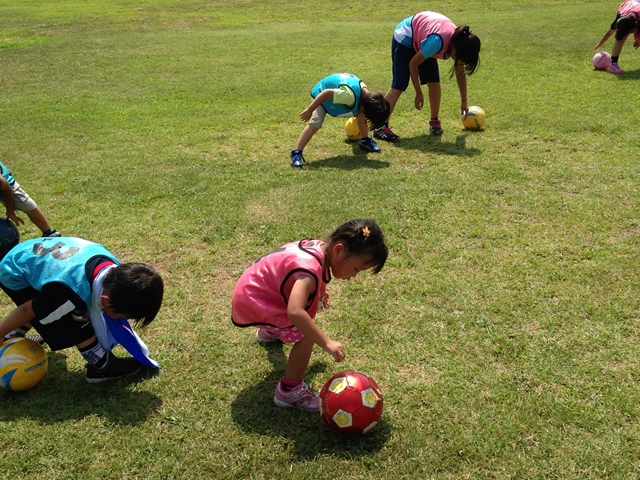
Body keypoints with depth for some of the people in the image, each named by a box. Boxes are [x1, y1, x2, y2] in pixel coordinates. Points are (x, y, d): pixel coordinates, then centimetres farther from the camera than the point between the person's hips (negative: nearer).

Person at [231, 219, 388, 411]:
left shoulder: (319, 246, -6)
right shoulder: (311, 269, -33)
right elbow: (295, 312, -45)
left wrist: (318, 290, 23)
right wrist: (326, 343, -41)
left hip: (253, 288, 9)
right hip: (251, 303, -9)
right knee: (306, 335, -19)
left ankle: (270, 331, 51)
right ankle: (289, 391, -4)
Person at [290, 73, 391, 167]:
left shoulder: (367, 95, -15)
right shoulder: (350, 95, -43)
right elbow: (326, 93, -39)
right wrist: (309, 110, -33)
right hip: (322, 94, -8)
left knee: (361, 116, 8)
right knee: (315, 124, -21)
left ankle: (365, 141, 30)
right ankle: (296, 153, -19)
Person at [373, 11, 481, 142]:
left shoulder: (459, 42, -19)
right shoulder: (437, 42, -40)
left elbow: (461, 73, 0)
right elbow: (413, 64, -24)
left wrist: (464, 101, 4)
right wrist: (419, 94, -17)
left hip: (421, 39, 7)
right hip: (405, 37, -7)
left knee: (434, 81, -3)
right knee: (399, 84, -17)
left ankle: (435, 120, 14)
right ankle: (381, 128, -20)